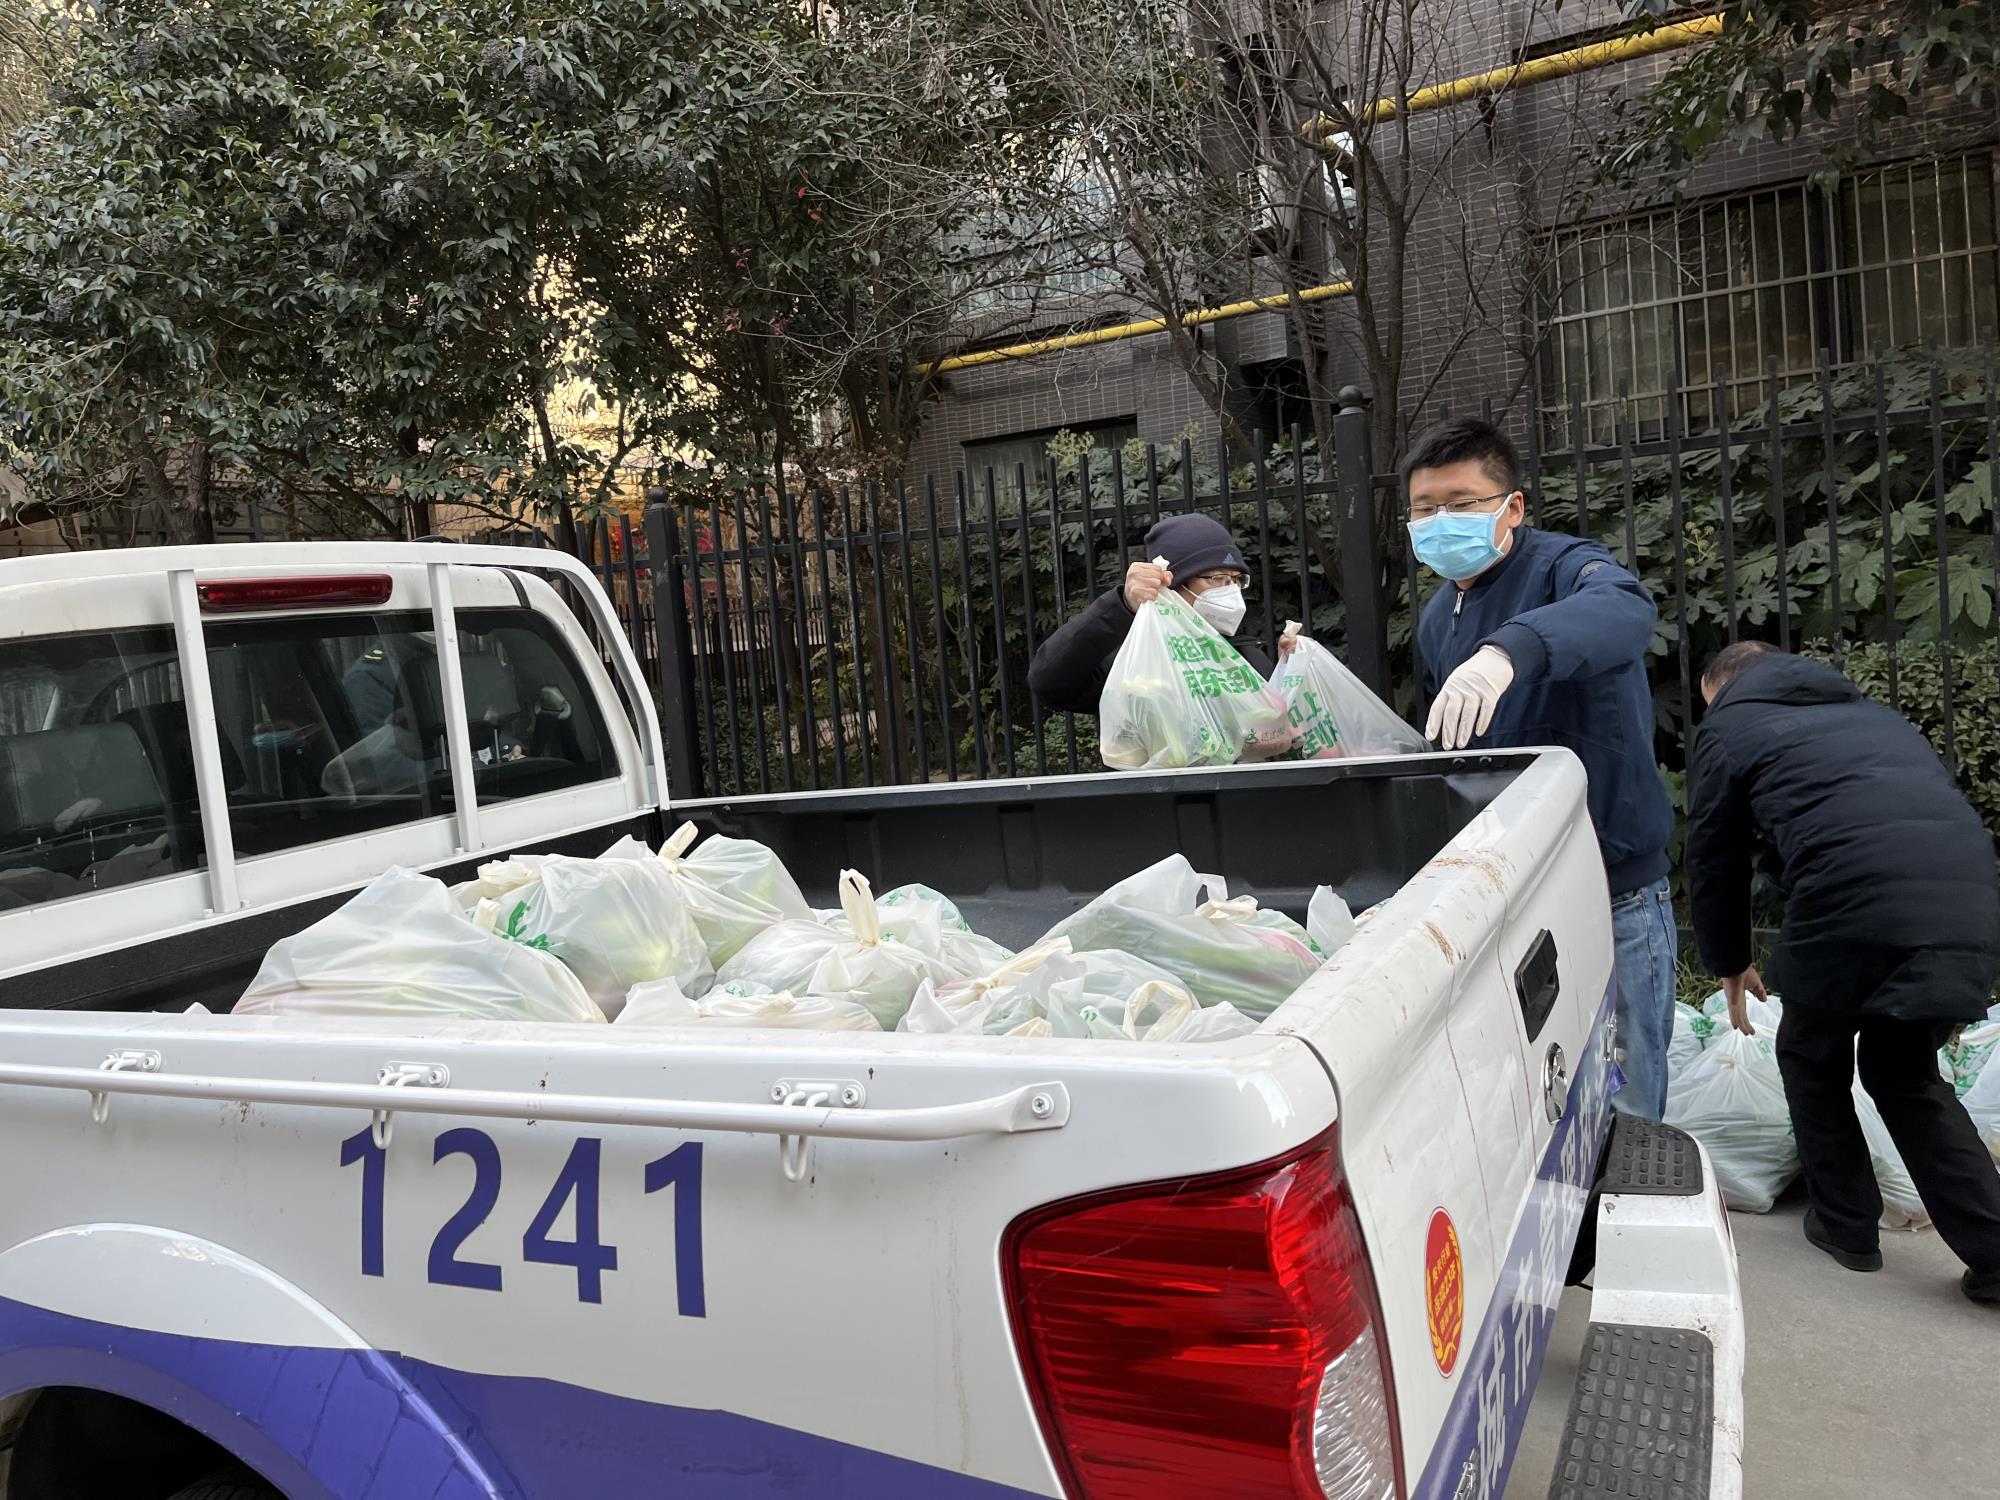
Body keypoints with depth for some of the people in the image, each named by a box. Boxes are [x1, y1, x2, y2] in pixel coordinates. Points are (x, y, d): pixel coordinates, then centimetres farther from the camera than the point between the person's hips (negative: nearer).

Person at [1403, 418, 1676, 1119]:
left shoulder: (1562, 565, -12)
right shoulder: (1436, 621, 10)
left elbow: (1626, 609, -39)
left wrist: (1509, 650, -55)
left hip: (1615, 891, -6)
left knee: (1624, 1110, 6)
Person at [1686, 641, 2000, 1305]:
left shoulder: (1729, 726, 16)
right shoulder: (1870, 712, 33)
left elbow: (1714, 857, 18)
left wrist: (1728, 965, 32)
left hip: (1855, 903, -6)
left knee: (1813, 1059, 21)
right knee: (1905, 1071, 25)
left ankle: (1847, 1225, 30)